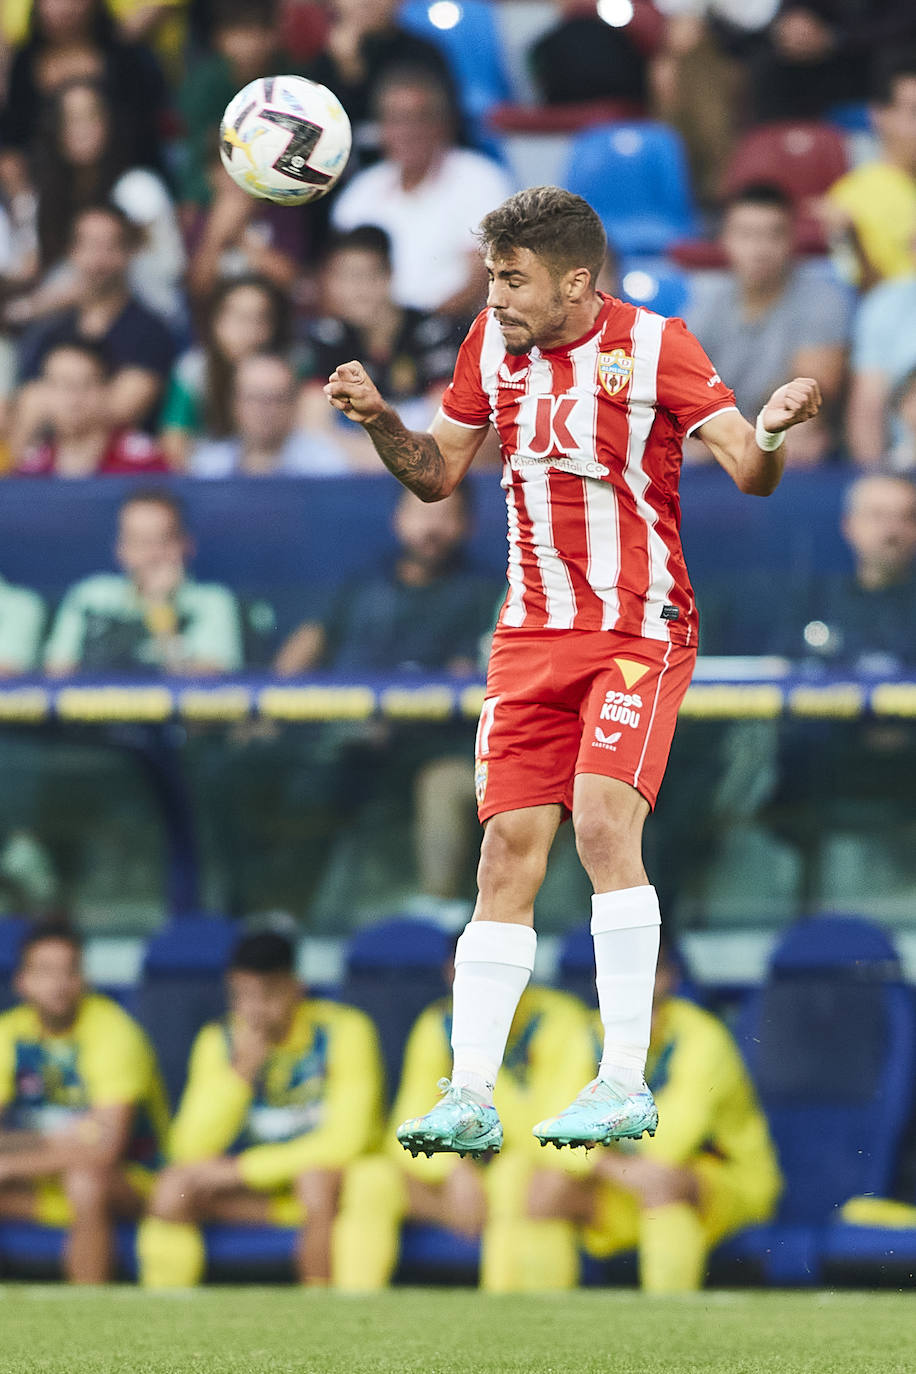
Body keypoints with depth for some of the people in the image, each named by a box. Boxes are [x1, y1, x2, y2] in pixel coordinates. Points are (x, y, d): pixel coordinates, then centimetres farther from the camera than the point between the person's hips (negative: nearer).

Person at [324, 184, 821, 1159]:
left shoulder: (653, 345, -10)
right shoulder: (492, 343, 6)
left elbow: (748, 473, -14)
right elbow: (438, 473, 16)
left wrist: (770, 430, -36)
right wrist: (379, 421, -3)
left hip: (640, 627, -5)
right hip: (532, 633, 5)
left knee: (602, 820, -22)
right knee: (509, 849, 0)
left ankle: (625, 1083, -18)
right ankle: (469, 1096, 2)